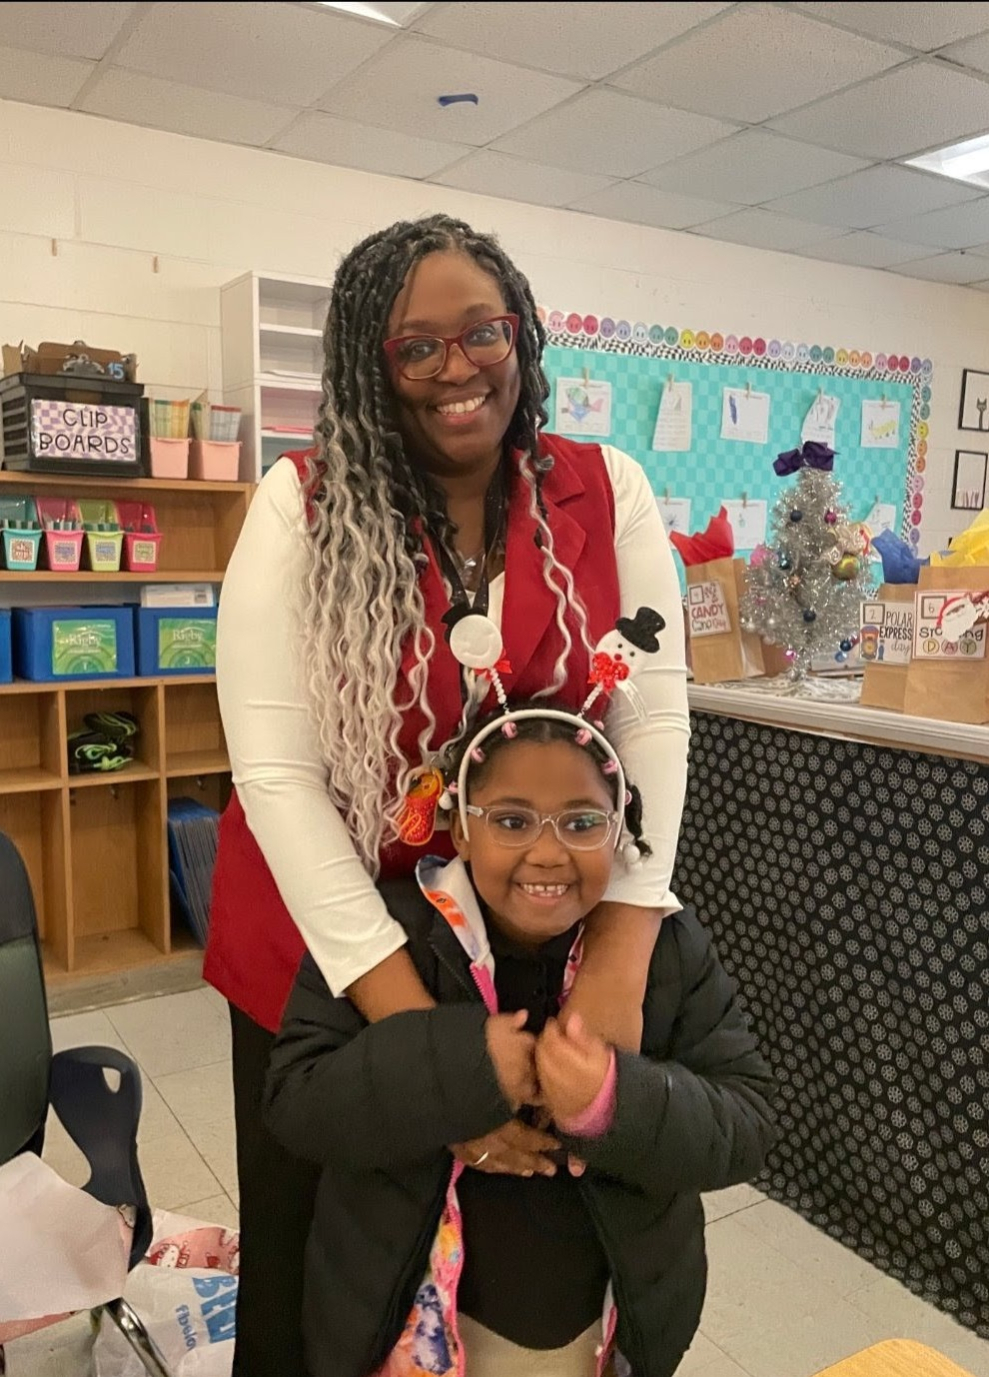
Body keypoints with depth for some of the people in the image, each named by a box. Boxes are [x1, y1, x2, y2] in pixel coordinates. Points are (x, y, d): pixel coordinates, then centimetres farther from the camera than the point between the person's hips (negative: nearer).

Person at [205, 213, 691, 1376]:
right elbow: (275, 768, -17)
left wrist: (619, 955, -18)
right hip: (328, 942, -1)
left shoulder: (608, 493, -5)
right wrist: (410, 1016, -23)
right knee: (311, 1264, 17)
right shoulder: (302, 507, -12)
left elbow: (653, 714, -7)